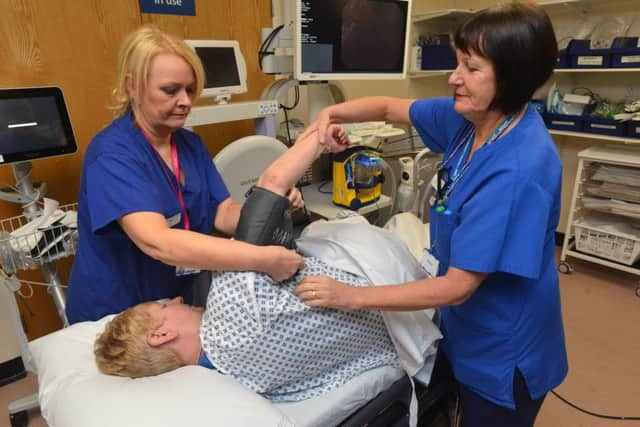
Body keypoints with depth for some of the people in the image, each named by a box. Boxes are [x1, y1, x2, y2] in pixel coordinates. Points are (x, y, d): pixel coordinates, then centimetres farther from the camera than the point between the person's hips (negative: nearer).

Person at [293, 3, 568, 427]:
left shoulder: (517, 171, -34)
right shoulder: (469, 115, -9)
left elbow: (457, 286, -32)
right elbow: (391, 108, 4)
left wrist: (351, 297, -31)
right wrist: (332, 114, -16)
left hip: (502, 351, -7)